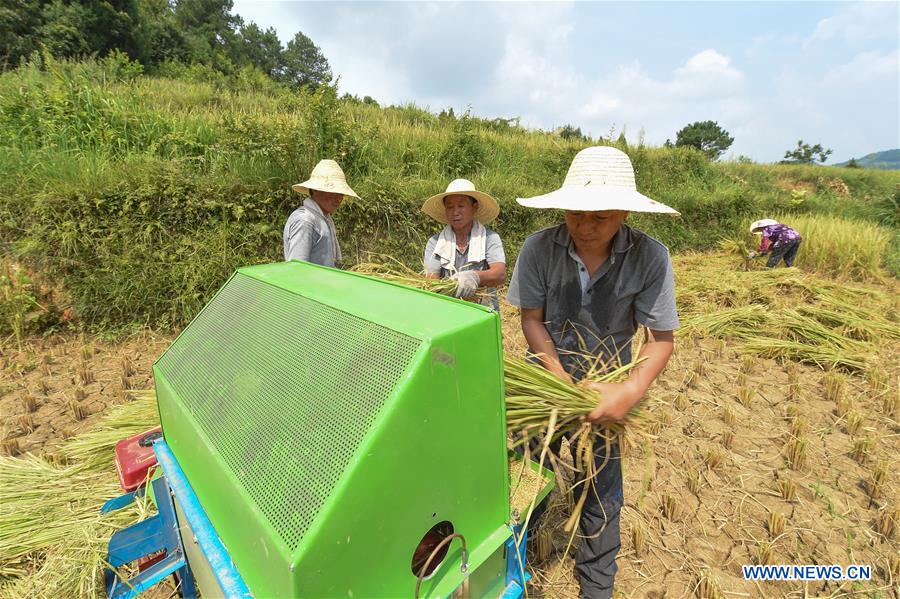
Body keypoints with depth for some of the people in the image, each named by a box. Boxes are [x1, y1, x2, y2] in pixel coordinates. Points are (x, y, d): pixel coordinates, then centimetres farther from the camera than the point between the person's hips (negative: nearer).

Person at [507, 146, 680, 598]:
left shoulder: (650, 257, -19)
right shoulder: (540, 248, -18)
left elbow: (661, 339, -13)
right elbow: (531, 320, -11)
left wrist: (632, 390, -28)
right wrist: (561, 378, -20)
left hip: (606, 389, 0)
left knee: (601, 491, 15)